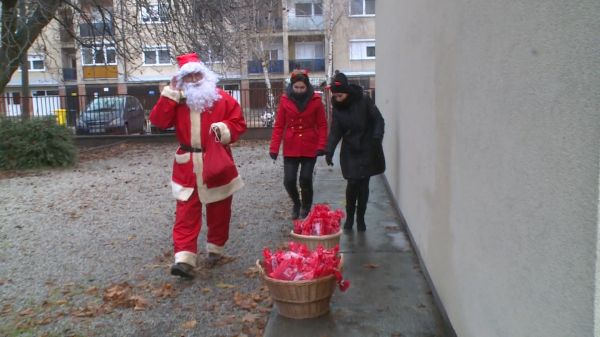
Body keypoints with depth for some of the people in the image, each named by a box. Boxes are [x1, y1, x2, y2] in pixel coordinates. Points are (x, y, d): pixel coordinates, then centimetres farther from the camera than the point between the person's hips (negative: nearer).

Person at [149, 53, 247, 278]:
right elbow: (158, 121, -7)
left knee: (219, 212, 11)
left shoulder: (222, 99, -1)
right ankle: (184, 259, -5)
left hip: (217, 163, -1)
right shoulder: (176, 101, 6)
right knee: (186, 214, -4)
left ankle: (215, 249, 29)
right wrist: (170, 93, -9)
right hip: (187, 166, 1)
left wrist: (225, 130, -21)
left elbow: (239, 123, 0)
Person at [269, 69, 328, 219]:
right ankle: (296, 203, 30)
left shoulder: (315, 100, -3)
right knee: (289, 180, -2)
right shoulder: (285, 100, -1)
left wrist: (321, 145, -12)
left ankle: (306, 207, 27)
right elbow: (279, 125, -1)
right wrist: (274, 148, -7)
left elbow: (322, 125, -1)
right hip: (290, 148, 1)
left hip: (310, 147, -1)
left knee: (306, 180, 1)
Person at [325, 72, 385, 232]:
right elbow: (335, 131, -2)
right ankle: (349, 217, 16)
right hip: (350, 151, 2)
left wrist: (377, 138, -20)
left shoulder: (364, 101, -10)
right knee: (352, 183, -6)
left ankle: (360, 219, 20)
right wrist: (329, 150, -13)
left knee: (363, 184, 4)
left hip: (368, 150, -1)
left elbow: (378, 120, -7)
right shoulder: (337, 108, 0)